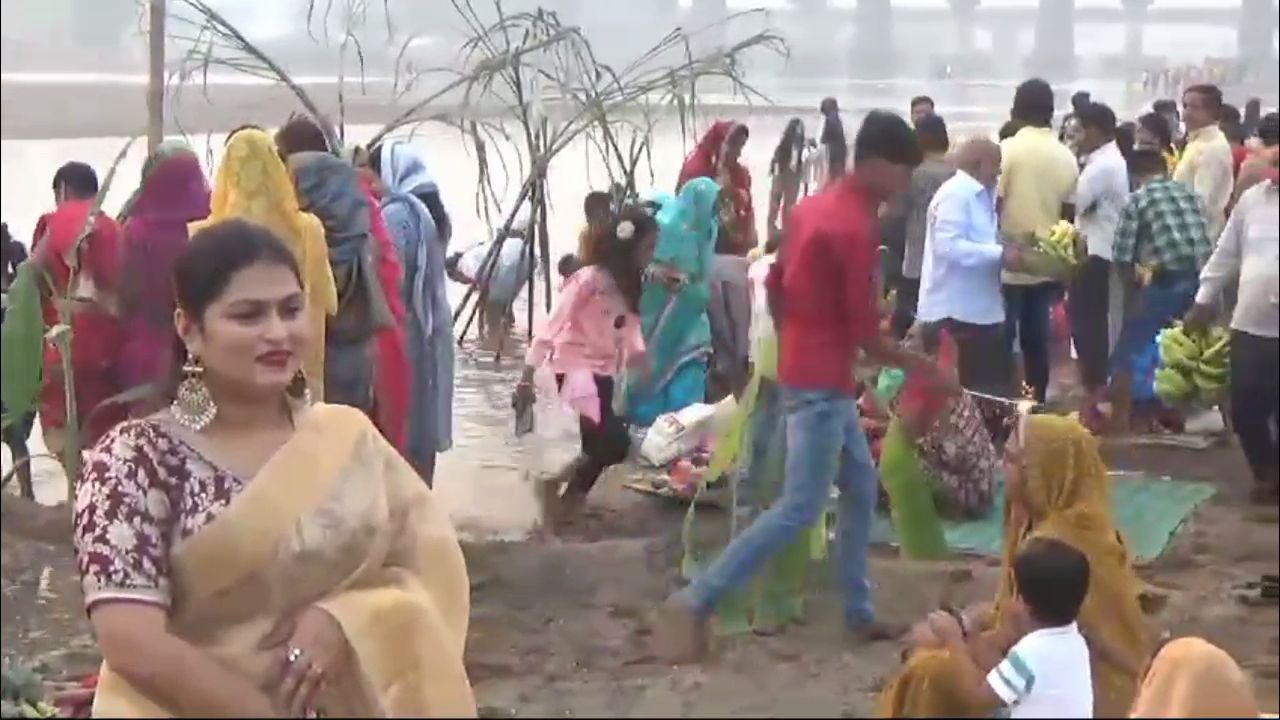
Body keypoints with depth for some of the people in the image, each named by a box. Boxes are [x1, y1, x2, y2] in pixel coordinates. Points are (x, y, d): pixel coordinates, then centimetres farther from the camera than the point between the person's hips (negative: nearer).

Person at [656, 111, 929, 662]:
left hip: (808, 370, 10)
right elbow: (866, 335, -18)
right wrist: (920, 366, -6)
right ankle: (696, 601, -9)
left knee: (861, 485, 18)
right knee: (801, 508, -8)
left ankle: (858, 611, 24)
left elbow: (775, 287, 16)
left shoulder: (814, 206, 9)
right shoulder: (857, 227, -19)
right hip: (821, 382, -10)